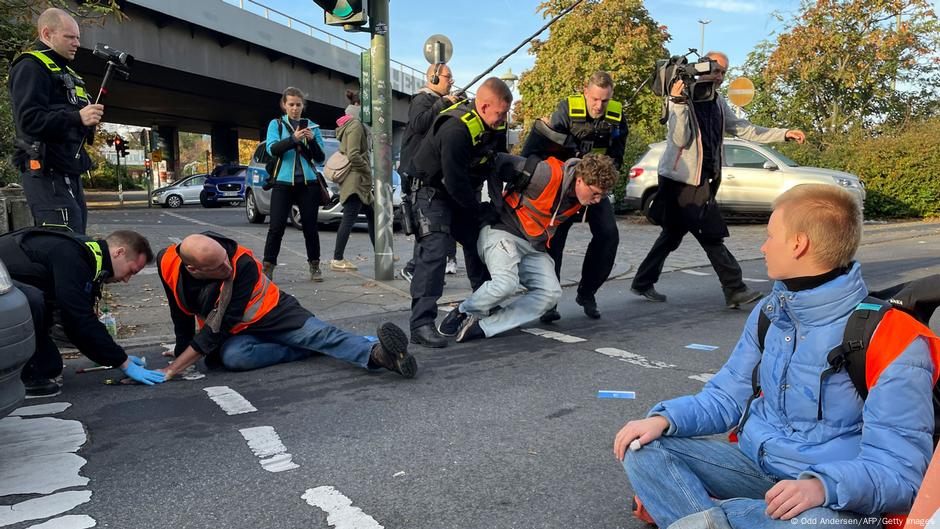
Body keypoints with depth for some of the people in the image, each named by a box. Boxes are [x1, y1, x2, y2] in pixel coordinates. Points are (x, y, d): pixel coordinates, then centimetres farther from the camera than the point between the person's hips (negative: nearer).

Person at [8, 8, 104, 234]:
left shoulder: (65, 71, 25)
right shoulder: (30, 66, -5)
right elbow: (29, 120, -19)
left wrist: (90, 116, 9)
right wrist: (77, 118, -28)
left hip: (70, 173, 10)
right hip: (47, 174, -10)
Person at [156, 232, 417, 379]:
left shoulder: (244, 264, -29)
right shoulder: (168, 263, -18)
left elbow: (219, 326, -28)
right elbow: (181, 314, 2)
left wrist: (173, 369, -29)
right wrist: (183, 349, 9)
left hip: (272, 313, -3)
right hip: (234, 333, 3)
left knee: (316, 332, -29)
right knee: (232, 357, -33)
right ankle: (312, 351, -24)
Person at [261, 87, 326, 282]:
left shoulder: (312, 126, 10)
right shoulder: (276, 124, 8)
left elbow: (320, 158, 6)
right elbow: (272, 149, -9)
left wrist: (312, 140, -13)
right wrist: (293, 138, -25)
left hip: (308, 183, 1)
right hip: (283, 182, -1)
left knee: (310, 226, 4)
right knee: (276, 227, -6)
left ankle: (314, 267, 14)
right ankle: (267, 268, 0)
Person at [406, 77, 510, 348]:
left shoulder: (494, 126, -4)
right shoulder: (455, 130, -32)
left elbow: (499, 161, 11)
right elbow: (455, 181, -31)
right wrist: (482, 210, -19)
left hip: (464, 192, 9)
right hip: (434, 192, -9)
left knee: (479, 244, 11)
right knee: (434, 250, -20)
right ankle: (421, 323, -21)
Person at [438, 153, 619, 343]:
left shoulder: (580, 198, -1)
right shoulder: (548, 174, -24)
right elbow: (502, 161, -17)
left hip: (534, 248, 7)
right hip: (502, 232, -7)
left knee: (551, 293, -12)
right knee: (506, 282, -31)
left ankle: (484, 327, -13)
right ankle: (464, 312, -1)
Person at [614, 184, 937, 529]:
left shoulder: (895, 343, -15)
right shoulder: (768, 313, 6)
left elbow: (900, 471, -18)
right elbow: (725, 397, 12)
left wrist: (822, 485, -38)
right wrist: (664, 419, -8)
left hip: (831, 496, -6)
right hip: (752, 464, 6)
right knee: (643, 449, -12)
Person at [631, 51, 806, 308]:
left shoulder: (717, 102, 13)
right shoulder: (683, 98, -11)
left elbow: (744, 130, 15)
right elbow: (680, 139, -20)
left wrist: (784, 133, 11)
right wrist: (678, 102, -29)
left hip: (700, 179, 9)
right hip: (681, 180, -9)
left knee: (673, 234, 13)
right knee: (712, 236, -6)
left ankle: (643, 283, 21)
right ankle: (735, 290, 2)